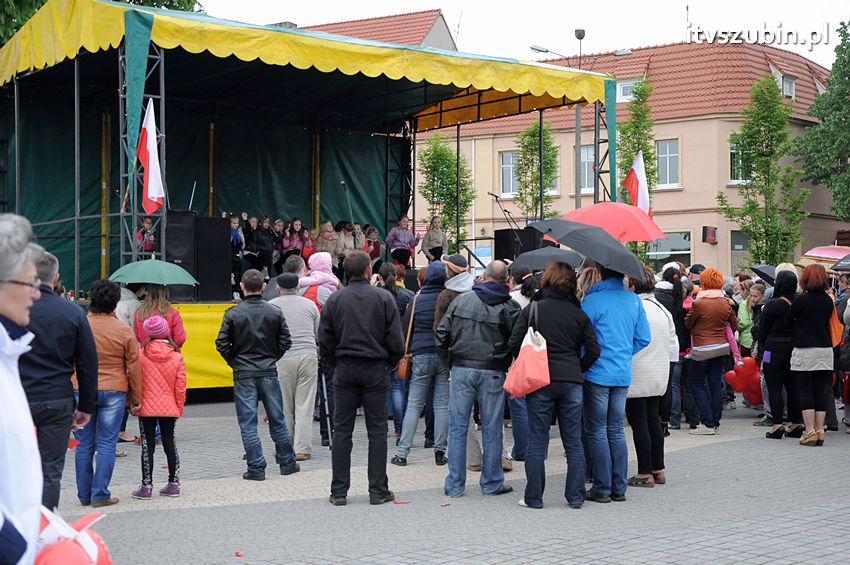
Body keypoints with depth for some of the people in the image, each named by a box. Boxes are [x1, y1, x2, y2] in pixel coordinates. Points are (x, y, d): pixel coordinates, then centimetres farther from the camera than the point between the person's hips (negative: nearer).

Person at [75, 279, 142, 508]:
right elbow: (134, 367, 1)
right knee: (106, 444, 4)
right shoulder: (124, 330, -4)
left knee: (84, 444, 9)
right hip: (113, 392, -1)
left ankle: (84, 495, 16)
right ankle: (100, 494, 3)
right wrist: (136, 399, 10)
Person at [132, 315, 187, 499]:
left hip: (147, 408, -2)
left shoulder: (140, 355, -10)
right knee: (170, 444, 13)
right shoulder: (177, 357, -4)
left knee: (147, 446, 3)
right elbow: (180, 387, -1)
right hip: (169, 408, 2)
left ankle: (146, 486, 5)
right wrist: (179, 409, 10)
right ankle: (174, 484, 18)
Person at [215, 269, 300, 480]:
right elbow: (285, 342, 2)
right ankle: (287, 463, 21)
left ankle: (256, 468, 1)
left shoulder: (233, 313, -6)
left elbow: (222, 344, -7)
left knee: (248, 423, 3)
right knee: (277, 419, 13)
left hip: (243, 375, -2)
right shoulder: (275, 312, -1)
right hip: (269, 373, 2)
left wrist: (234, 362, 8)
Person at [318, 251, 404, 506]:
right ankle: (378, 490, 6)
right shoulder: (384, 298, -4)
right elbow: (396, 341, -6)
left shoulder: (334, 299, 1)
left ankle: (339, 491, 7)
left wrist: (336, 365, 12)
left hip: (344, 370, 2)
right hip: (376, 370, -1)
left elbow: (325, 342, 0)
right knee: (377, 431, 4)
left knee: (342, 431, 6)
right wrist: (389, 364, 9)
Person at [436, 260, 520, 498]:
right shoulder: (510, 307, -4)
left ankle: (455, 485, 8)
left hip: (461, 370, 1)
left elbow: (442, 334, 3)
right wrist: (505, 364, 9)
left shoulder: (461, 300, 2)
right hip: (493, 373, -1)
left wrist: (449, 361, 13)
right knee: (492, 429, 8)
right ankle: (492, 483, 15)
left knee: (457, 427, 6)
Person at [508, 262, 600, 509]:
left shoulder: (532, 310, -2)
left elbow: (514, 345, -4)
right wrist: (576, 370, 13)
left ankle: (534, 497, 6)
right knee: (574, 442, 9)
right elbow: (593, 350, 2)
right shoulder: (579, 314, 4)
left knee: (537, 442, 4)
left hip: (540, 381, -2)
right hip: (571, 382, 2)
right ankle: (576, 496, 12)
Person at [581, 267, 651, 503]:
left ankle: (602, 488, 4)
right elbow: (643, 339, 9)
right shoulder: (633, 300, 4)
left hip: (597, 374, -5)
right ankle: (619, 488, 15)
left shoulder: (593, 300, -13)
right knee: (616, 430, 13)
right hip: (623, 375, 5)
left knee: (597, 431, 3)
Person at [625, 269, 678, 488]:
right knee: (653, 420, 15)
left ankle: (645, 473, 0)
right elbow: (673, 344, 14)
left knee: (639, 423, -2)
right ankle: (658, 470, 19)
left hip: (636, 377, -8)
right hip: (659, 378, 8)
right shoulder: (664, 311, 9)